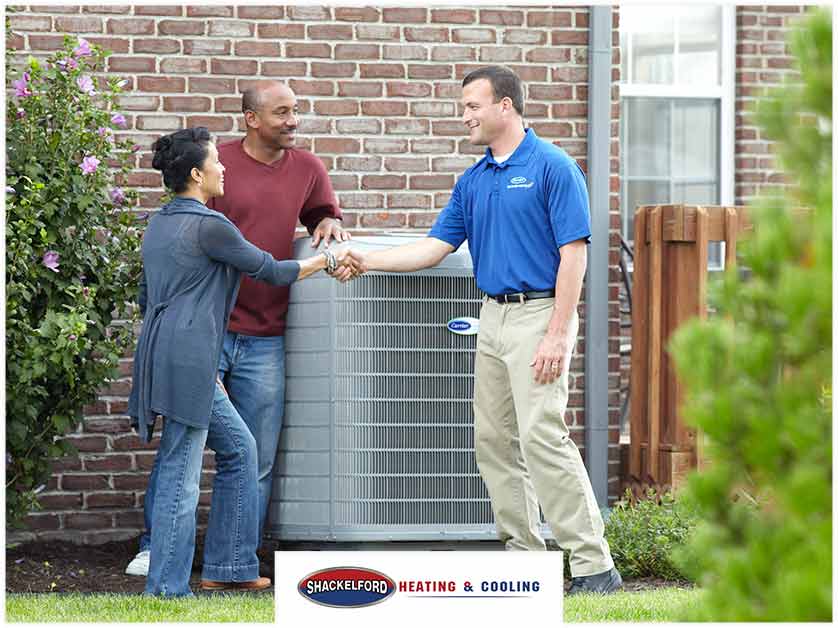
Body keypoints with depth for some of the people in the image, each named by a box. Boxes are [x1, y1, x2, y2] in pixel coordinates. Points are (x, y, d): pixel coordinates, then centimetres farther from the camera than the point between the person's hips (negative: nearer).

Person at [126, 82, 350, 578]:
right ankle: (156, 546, 13)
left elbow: (325, 217, 24)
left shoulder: (308, 170, 7)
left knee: (258, 459, 5)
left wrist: (330, 224, -1)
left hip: (264, 340, 3)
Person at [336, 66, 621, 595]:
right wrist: (364, 262, 4)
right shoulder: (474, 181, 14)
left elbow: (574, 254, -13)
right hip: (493, 317, 8)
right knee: (494, 443, 7)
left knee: (542, 438, -15)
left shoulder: (552, 168, -8)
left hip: (539, 313, -8)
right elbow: (436, 247, 15)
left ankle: (594, 564, -13)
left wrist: (557, 336, -19)